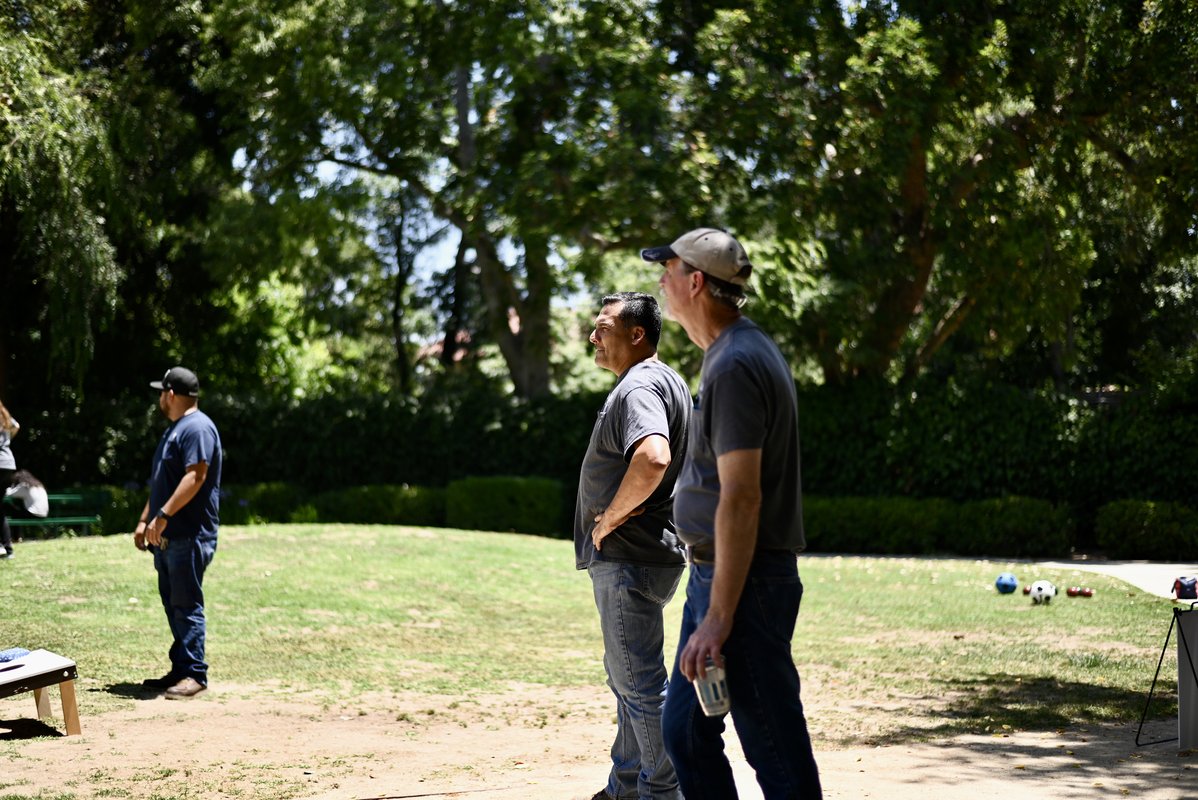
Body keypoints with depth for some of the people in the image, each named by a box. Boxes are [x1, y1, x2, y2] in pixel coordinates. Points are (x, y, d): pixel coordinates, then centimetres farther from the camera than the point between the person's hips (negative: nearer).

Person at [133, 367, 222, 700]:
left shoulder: (197, 428, -13)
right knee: (173, 605, 12)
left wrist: (163, 515, -26)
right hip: (168, 536, 10)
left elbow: (195, 477, -23)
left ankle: (194, 674, -7)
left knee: (186, 606, -9)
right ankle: (180, 670, 17)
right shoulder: (174, 429, 21)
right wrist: (144, 521, 21)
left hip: (189, 537, -10)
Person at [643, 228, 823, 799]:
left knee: (777, 752, -6)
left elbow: (741, 499, -23)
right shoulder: (741, 351, 15)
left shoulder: (734, 365, -18)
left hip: (743, 581, -11)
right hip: (713, 575, 11)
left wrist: (718, 619, -25)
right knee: (685, 729, 16)